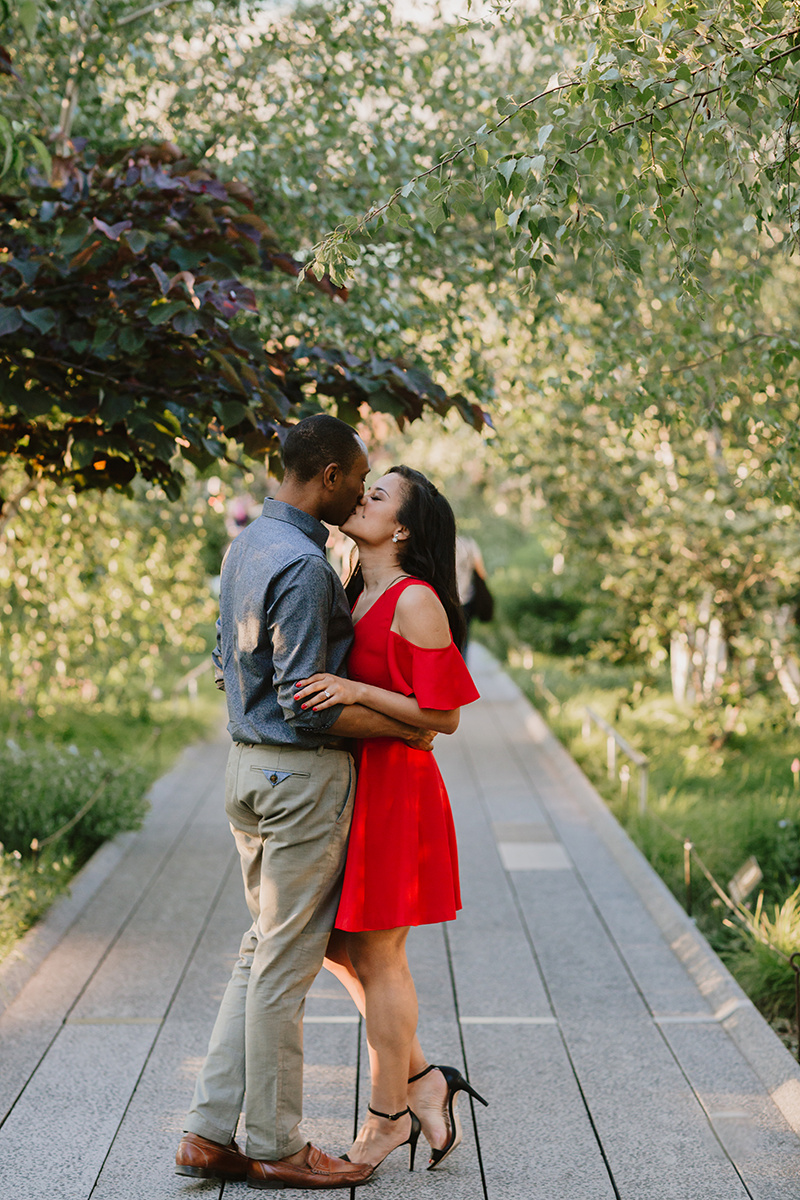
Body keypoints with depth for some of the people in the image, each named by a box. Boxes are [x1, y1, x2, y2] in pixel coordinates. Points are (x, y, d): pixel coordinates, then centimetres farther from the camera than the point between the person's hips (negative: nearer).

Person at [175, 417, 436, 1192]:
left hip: (249, 762, 10)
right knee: (286, 961, 1)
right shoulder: (303, 566, -20)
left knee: (263, 952, 16)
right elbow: (307, 706, -22)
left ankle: (210, 1132, 18)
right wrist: (404, 728, -12)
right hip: (302, 775, -10)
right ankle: (275, 1147, 12)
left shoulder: (246, 545, 11)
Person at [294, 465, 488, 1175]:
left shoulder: (416, 601, -15)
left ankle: (388, 1117, 17)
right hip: (352, 787, 9)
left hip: (394, 793, -9)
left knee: (377, 957, 2)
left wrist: (354, 691, -23)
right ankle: (423, 1080, 25)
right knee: (334, 944, 14)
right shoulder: (360, 597, 12)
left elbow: (443, 716, -16)